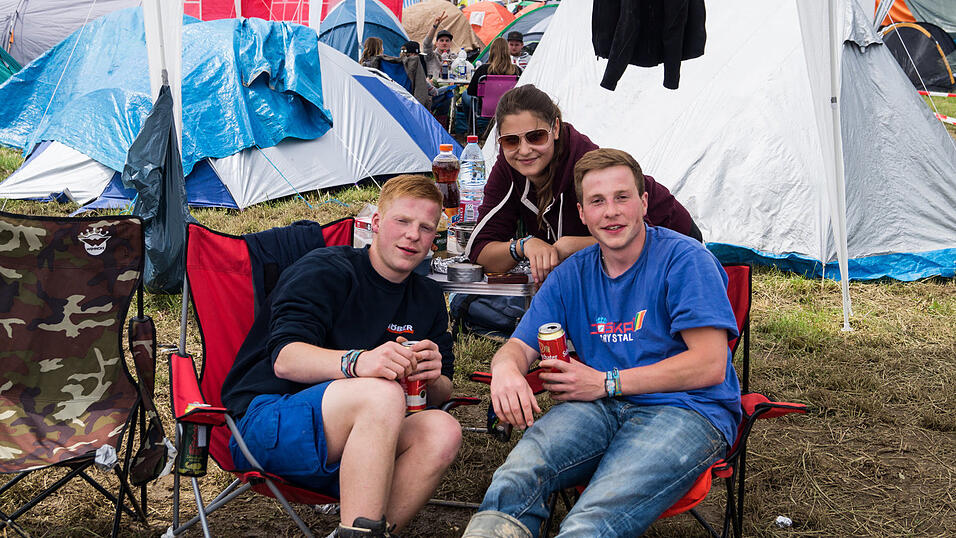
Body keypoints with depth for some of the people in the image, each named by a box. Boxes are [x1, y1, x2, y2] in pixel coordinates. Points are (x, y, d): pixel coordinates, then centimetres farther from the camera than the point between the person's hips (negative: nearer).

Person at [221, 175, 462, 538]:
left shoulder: (428, 300, 17)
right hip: (265, 423, -6)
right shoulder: (324, 270, -4)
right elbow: (285, 359, -17)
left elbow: (442, 393, 14)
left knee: (442, 431, -24)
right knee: (382, 393, -34)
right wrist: (357, 362, -37)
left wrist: (434, 379, -13)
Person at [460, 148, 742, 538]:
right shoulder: (571, 275, 16)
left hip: (689, 412, -4)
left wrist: (606, 383, -8)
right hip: (600, 410, 5)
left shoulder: (684, 259, -2)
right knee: (514, 482, -31)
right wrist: (505, 368, -15)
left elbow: (710, 366, -8)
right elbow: (519, 346, 14)